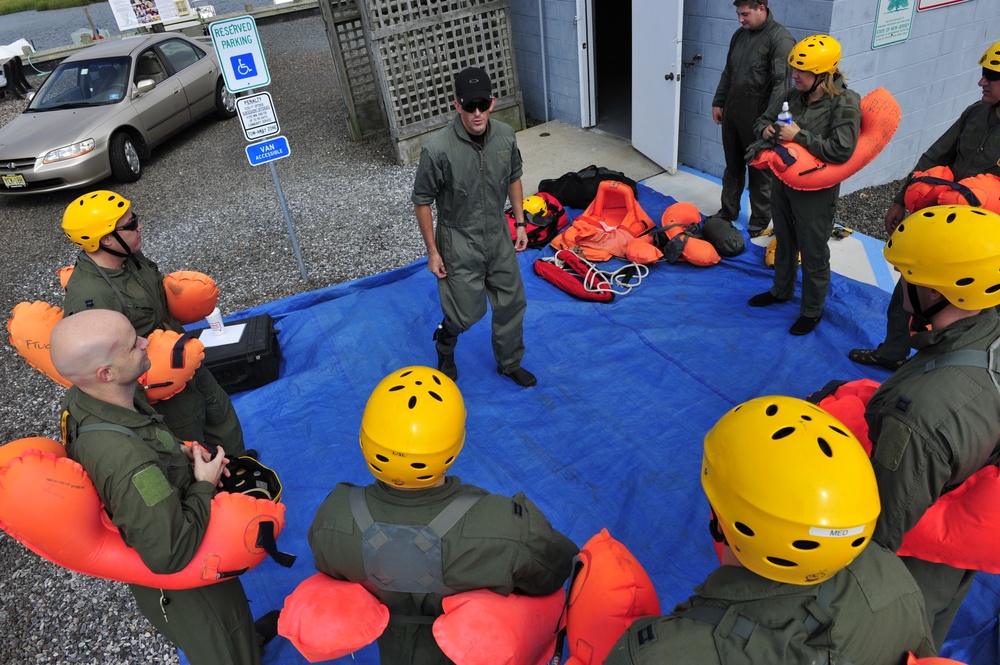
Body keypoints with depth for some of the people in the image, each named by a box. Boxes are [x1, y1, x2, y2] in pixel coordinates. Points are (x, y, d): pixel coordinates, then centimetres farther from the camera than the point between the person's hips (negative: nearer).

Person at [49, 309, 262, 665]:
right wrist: (205, 486, -24)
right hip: (182, 586, -8)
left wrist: (179, 454, -7)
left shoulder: (78, 400, -18)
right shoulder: (129, 464, -44)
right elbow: (171, 556, -36)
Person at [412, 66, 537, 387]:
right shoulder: (438, 149, -24)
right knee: (466, 312, 3)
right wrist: (433, 251, -10)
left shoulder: (505, 135, -9)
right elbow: (422, 201, -13)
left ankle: (510, 363, 38)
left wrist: (520, 223, 10)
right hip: (460, 243, -5)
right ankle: (445, 348, 39)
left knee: (512, 303, 14)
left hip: (498, 235, 5)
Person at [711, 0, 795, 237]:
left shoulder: (780, 38, -14)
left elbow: (781, 83, -19)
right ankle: (728, 211, 32)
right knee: (733, 167, 17)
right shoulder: (739, 34, 10)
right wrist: (718, 102, 16)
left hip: (758, 118, -7)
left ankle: (760, 221, 17)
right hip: (732, 114, 7)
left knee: (760, 171, 5)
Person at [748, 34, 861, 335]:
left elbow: (841, 151, -27)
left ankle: (812, 310, 24)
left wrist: (799, 136, -26)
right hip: (783, 181, 7)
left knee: (813, 253, 6)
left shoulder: (844, 103, -18)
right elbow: (763, 118, 13)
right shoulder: (794, 96, 1)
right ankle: (781, 290, 45)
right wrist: (765, 129, -10)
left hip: (815, 192, -7)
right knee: (784, 241, 24)